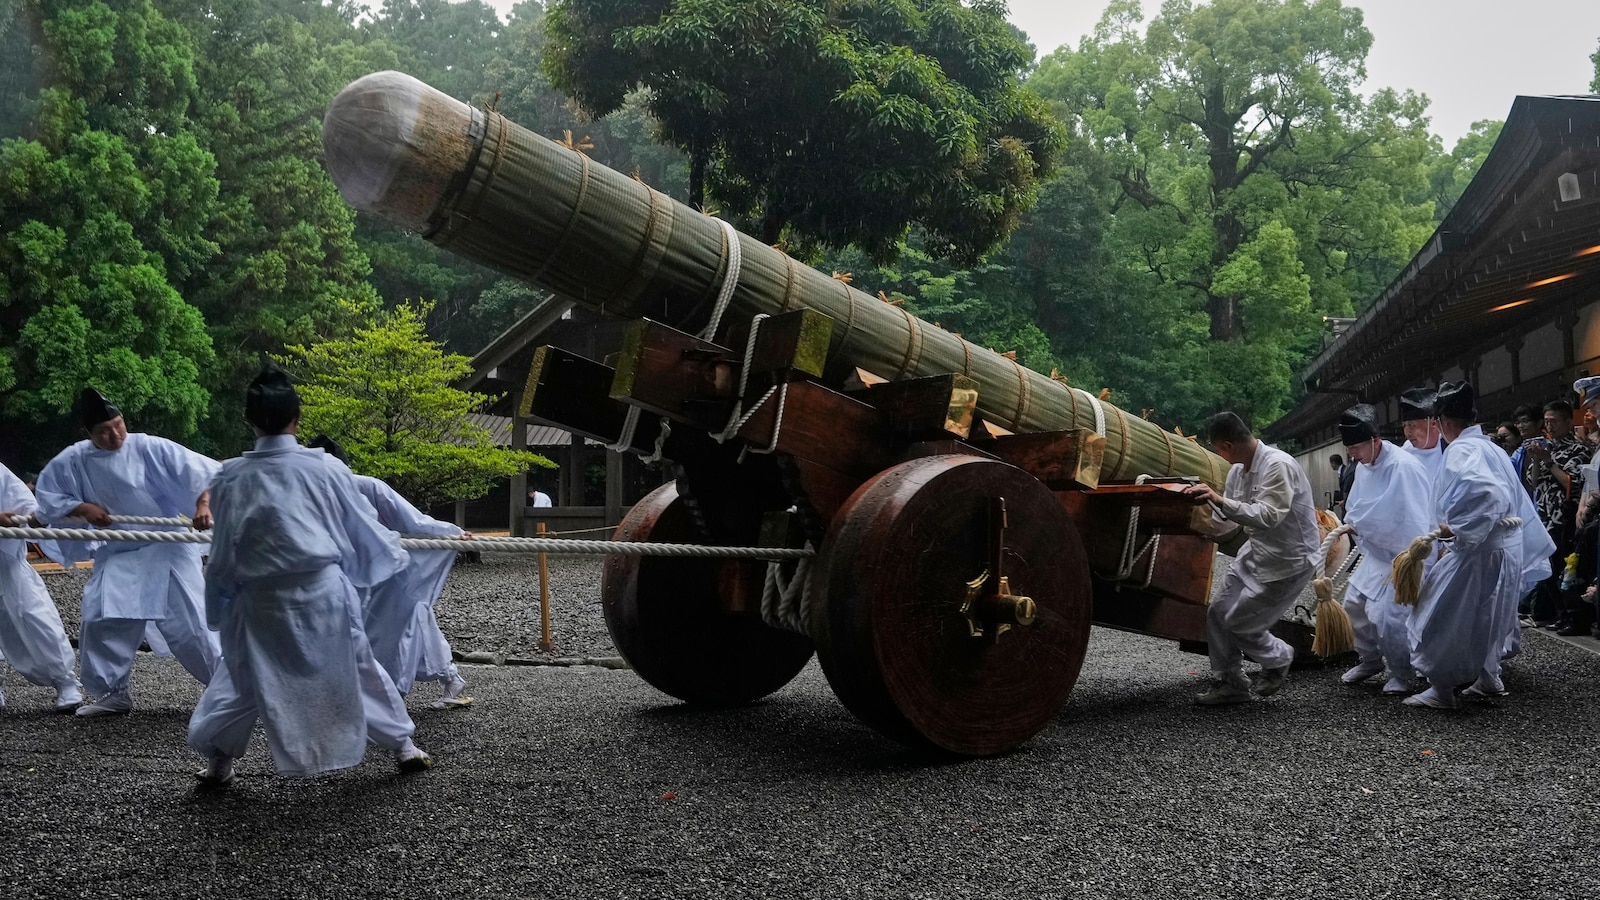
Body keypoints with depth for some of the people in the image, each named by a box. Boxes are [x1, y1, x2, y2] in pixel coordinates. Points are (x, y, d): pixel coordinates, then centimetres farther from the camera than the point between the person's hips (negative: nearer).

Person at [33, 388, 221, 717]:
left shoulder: (150, 448, -13)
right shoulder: (73, 461, -4)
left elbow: (204, 472, -14)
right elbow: (47, 497, 6)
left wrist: (204, 504, -31)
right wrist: (81, 508, -12)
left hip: (167, 551, -4)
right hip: (117, 557, 4)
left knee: (191, 625, -5)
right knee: (101, 624, 3)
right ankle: (113, 693, 21)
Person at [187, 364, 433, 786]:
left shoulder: (231, 478, -1)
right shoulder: (325, 469, -4)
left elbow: (223, 554, 7)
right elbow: (362, 528, 9)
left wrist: (220, 605, 22)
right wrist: (392, 551, 30)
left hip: (262, 600, 0)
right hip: (324, 591, 0)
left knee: (243, 677, 19)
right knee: (359, 668, 16)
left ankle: (218, 758, 22)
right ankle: (403, 745, 25)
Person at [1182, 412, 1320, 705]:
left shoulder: (1278, 466, -24)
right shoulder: (1238, 470, 2)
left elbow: (1269, 516, -33)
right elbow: (1227, 516, 12)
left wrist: (1221, 501, -36)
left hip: (1289, 561, -9)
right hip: (1256, 553, 9)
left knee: (1238, 623, -5)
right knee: (1217, 613, 5)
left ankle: (1278, 658, 24)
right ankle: (1230, 684, 18)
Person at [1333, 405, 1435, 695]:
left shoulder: (1404, 467, -26)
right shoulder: (1364, 467, 1)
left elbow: (1417, 522, -26)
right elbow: (1356, 512, 14)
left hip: (1404, 556, -9)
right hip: (1377, 552, 9)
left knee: (1388, 615, -13)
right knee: (1354, 602, 13)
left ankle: (1402, 675, 9)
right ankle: (1370, 659, 33)